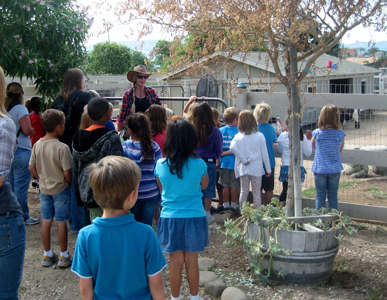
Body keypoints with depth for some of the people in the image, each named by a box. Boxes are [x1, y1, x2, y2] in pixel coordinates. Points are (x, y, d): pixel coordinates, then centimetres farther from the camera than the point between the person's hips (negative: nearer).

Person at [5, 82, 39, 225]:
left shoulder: (5, 109, 8)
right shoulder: (20, 108, -12)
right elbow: (27, 130, -19)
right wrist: (32, 130, 1)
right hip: (21, 151, -8)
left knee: (11, 185, 16)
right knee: (21, 185, 0)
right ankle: (23, 217, 7)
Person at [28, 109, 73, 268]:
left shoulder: (37, 145, -4)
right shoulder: (62, 148, -21)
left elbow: (31, 168, 1)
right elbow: (67, 173, -20)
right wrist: (71, 184, -1)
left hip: (44, 189, 5)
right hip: (60, 189, -5)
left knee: (46, 221, 14)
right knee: (61, 222, 6)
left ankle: (47, 255, 25)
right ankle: (63, 256, 17)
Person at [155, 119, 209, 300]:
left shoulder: (161, 164, -8)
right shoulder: (199, 164, -11)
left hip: (170, 217, 0)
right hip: (194, 217, 0)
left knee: (176, 261, 11)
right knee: (192, 261, 12)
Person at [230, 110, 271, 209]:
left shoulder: (238, 136, -3)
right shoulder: (259, 136, -5)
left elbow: (232, 147, -22)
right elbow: (264, 154, -2)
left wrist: (243, 160, -14)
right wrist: (268, 169, 5)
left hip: (243, 168, 1)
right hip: (256, 168, -1)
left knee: (244, 192, 10)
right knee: (256, 193, 6)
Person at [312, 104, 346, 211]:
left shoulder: (317, 133, -10)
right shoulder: (340, 134, -8)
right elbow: (340, 150, 7)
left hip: (319, 169, -1)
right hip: (335, 169, 1)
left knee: (320, 195, 8)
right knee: (333, 195, 11)